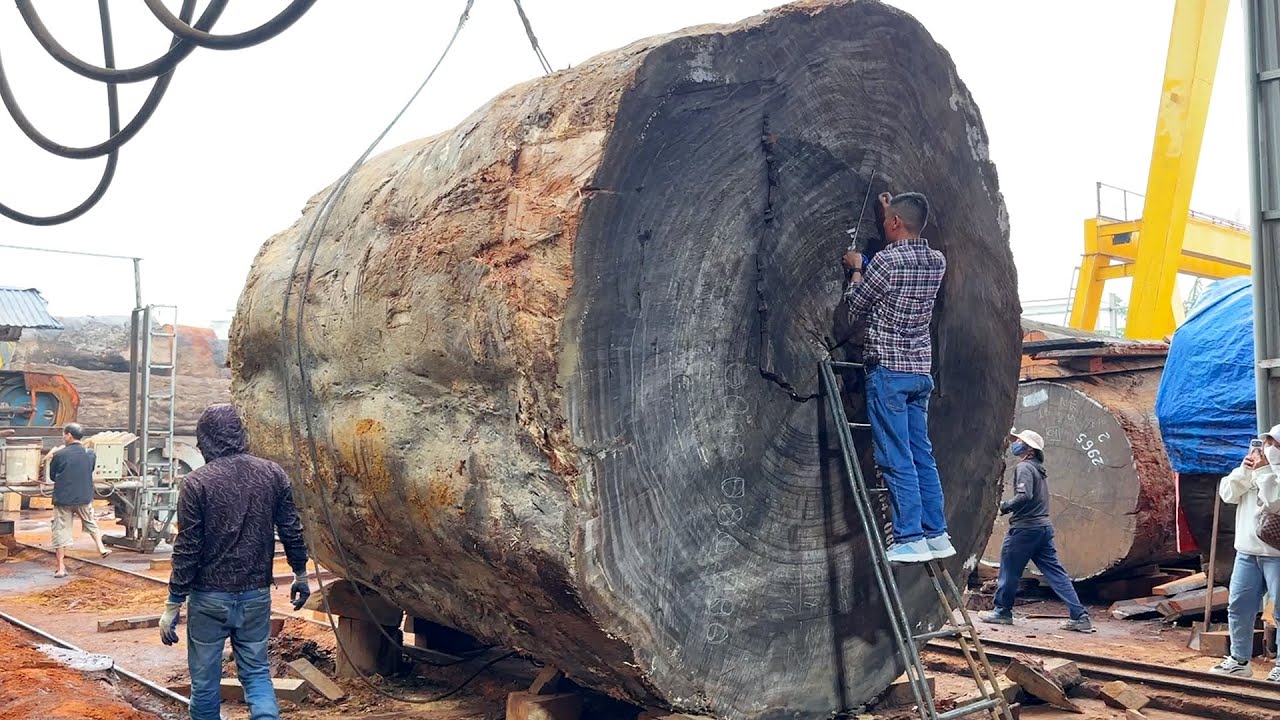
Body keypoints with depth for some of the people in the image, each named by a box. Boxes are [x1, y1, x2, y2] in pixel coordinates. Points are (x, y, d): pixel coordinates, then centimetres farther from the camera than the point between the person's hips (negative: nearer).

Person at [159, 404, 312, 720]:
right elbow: (292, 531, 4)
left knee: (205, 679, 12)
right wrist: (300, 574, 18)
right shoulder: (273, 474, -1)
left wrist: (173, 605, -5)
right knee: (256, 671, 13)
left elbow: (187, 549, -11)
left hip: (210, 598, -3)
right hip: (256, 595, 3)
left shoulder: (197, 482, -11)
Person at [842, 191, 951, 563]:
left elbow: (855, 306, -2)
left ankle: (911, 539, -3)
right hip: (921, 371, 7)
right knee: (922, 455, 12)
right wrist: (893, 208, 33)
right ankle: (937, 535, 15)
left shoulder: (886, 260, -14)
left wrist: (856, 268, 14)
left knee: (896, 459, -4)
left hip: (888, 369, -7)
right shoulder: (937, 261, 7)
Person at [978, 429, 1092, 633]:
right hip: (1043, 526, 9)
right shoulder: (1038, 468, 17)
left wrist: (1004, 507, -11)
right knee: (1055, 572, 6)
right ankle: (1080, 616, 2)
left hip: (1025, 527, -9)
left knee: (1009, 569, 6)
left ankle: (1001, 611, 17)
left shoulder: (1024, 468, -11)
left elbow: (1024, 495, -25)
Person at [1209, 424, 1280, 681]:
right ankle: (1239, 660, 18)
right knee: (1239, 606, 8)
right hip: (1247, 551, 7)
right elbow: (1228, 494, 5)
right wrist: (1245, 469, -7)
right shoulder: (1253, 467, 14)